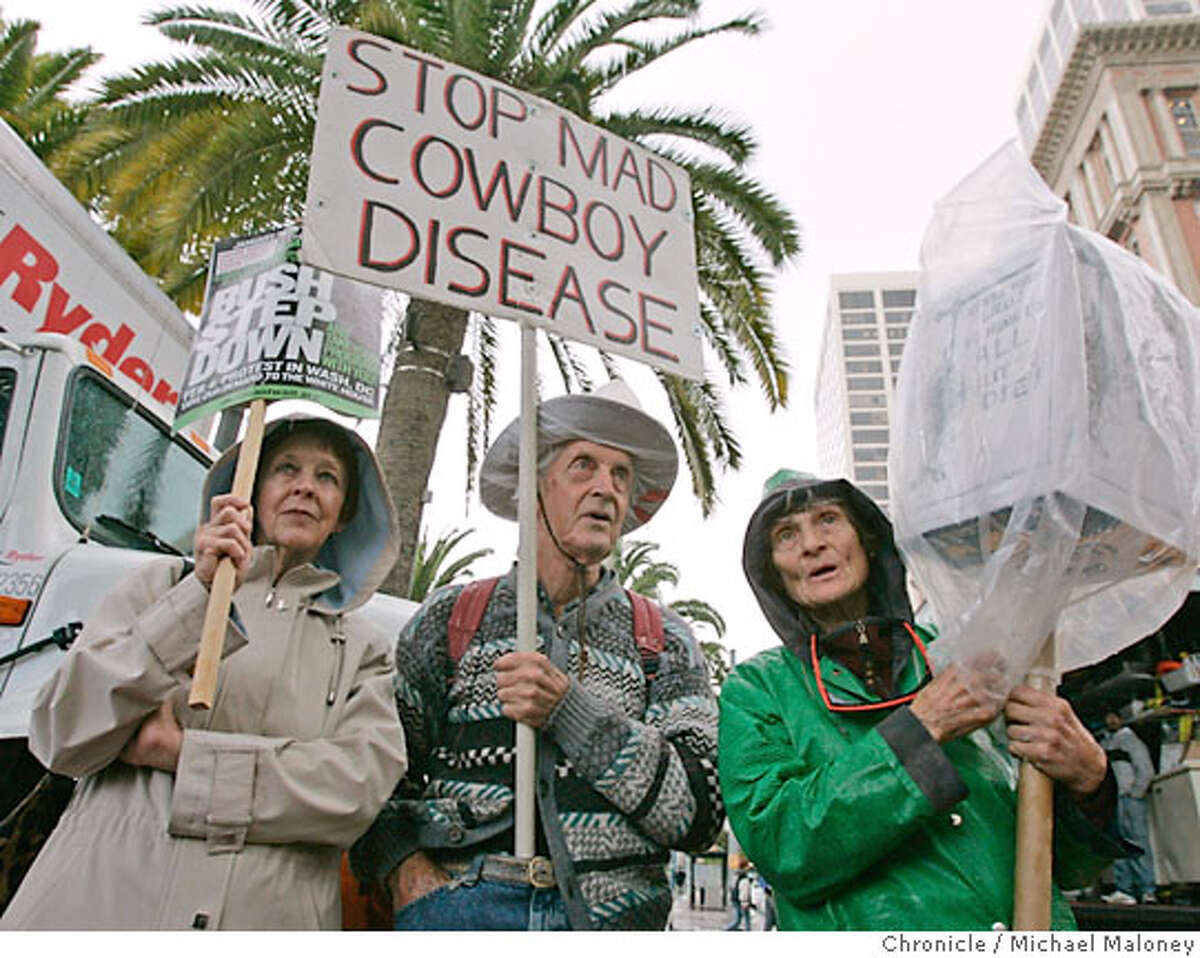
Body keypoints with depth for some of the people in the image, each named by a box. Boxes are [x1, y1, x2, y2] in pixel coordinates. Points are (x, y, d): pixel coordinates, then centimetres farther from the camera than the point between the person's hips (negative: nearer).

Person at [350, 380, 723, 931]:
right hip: (461, 902, 0)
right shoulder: (451, 617, 7)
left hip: (610, 912, 0)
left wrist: (570, 711, -13)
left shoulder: (663, 640, 6)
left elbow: (700, 814, -5)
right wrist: (402, 864, -7)